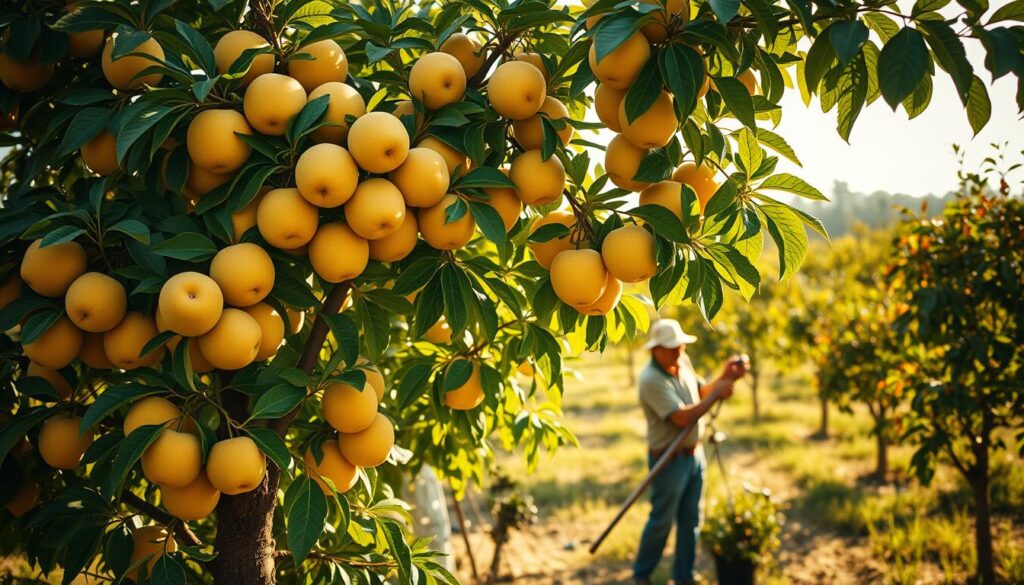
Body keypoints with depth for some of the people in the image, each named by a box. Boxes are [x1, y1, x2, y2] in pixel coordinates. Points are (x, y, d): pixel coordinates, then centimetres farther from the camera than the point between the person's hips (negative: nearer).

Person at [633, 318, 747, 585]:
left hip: (694, 453, 8)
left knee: (690, 519, 15)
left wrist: (726, 376, -5)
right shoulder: (651, 380, -25)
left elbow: (702, 391, 12)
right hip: (669, 460, -8)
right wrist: (718, 394, -22)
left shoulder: (683, 362, 2)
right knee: (661, 521, 6)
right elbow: (683, 417, -30)